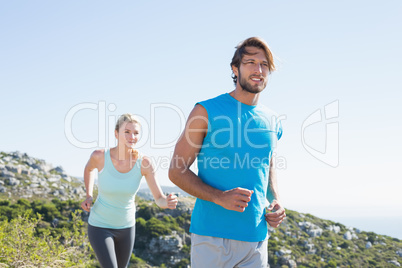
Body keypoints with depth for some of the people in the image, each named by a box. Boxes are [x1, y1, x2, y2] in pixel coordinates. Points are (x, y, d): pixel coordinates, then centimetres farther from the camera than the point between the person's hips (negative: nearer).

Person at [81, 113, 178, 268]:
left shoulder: (144, 162, -21)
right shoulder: (99, 156, -24)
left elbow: (160, 200, -20)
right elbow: (89, 168, 3)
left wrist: (168, 202, -44)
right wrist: (88, 196, -10)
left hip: (126, 226, 3)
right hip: (100, 226, -3)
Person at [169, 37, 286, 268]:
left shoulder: (272, 122, 10)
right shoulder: (206, 112, -4)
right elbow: (177, 170, -5)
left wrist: (276, 200, 5)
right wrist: (219, 197, -19)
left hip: (257, 238, 4)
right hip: (212, 236, -4)